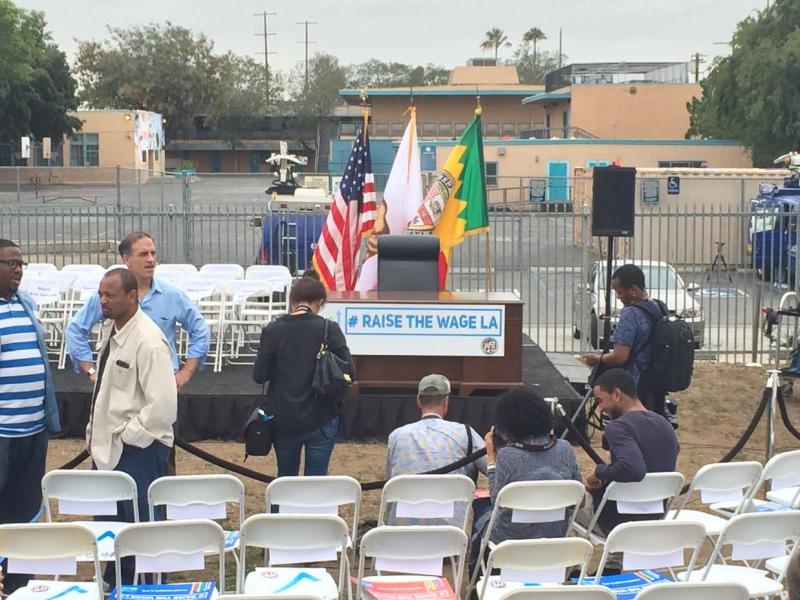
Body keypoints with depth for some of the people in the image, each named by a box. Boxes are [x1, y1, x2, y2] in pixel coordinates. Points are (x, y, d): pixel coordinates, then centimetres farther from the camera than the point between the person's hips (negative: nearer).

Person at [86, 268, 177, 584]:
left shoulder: (148, 341, -20)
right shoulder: (110, 328, 7)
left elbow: (162, 406, -24)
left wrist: (126, 436, -17)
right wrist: (95, 433, 14)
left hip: (137, 451, -9)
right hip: (107, 447, 9)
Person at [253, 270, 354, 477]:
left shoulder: (273, 330, -6)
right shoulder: (329, 329, -10)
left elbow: (259, 375, -3)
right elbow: (349, 372, -10)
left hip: (283, 419, 2)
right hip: (321, 419, -2)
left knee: (285, 477, 19)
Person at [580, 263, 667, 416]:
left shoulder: (631, 314, -19)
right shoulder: (660, 308, 7)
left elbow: (619, 357, -24)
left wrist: (598, 359, -5)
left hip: (636, 388, -8)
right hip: (658, 385, 8)